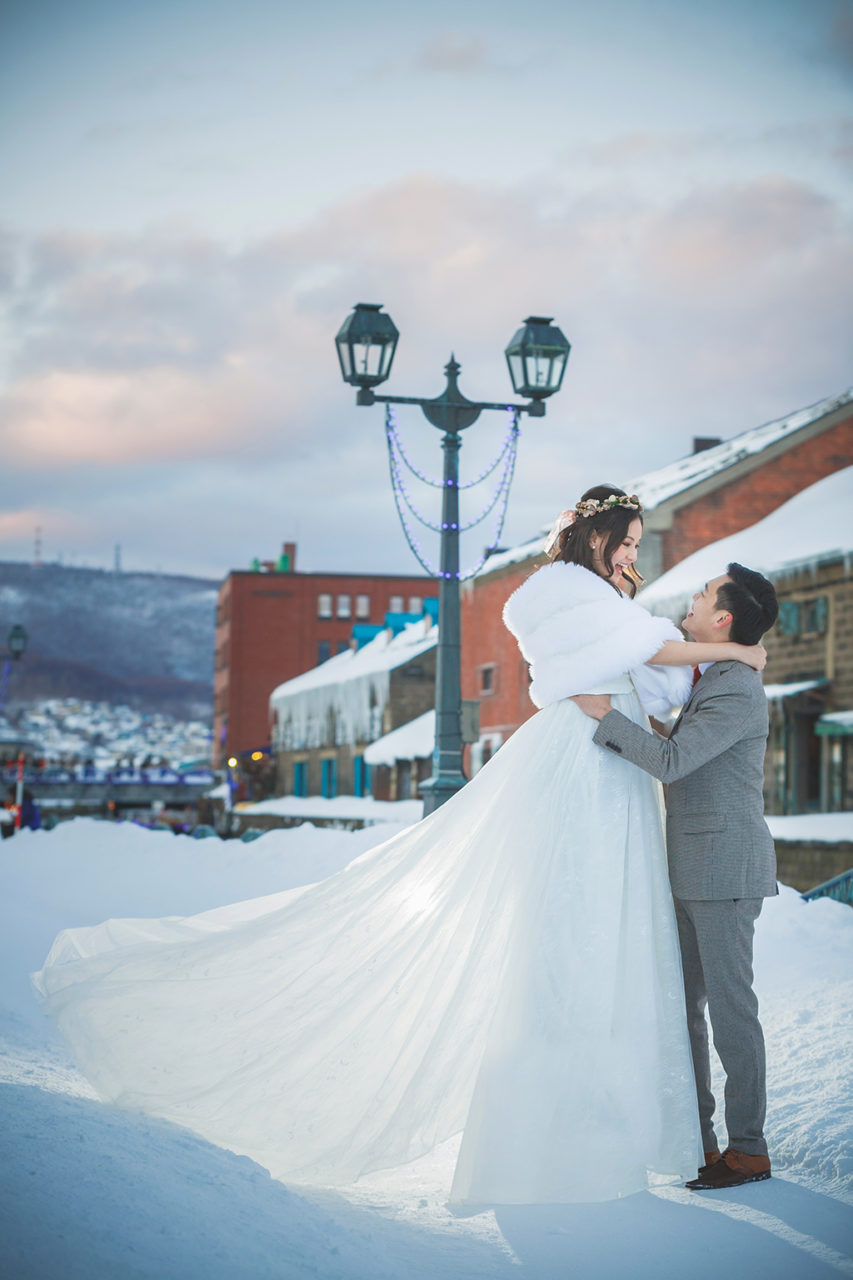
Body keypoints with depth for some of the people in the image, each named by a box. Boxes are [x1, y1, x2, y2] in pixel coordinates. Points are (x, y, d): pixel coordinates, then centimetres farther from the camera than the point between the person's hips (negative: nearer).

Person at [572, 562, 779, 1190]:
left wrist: (606, 715, -15)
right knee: (681, 1003, 12)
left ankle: (748, 1149, 5)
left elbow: (671, 760, -25)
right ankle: (696, 1136, 20)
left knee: (730, 1005, -4)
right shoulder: (713, 679, 15)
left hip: (725, 868, -10)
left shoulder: (738, 693, -17)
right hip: (692, 872, 10)